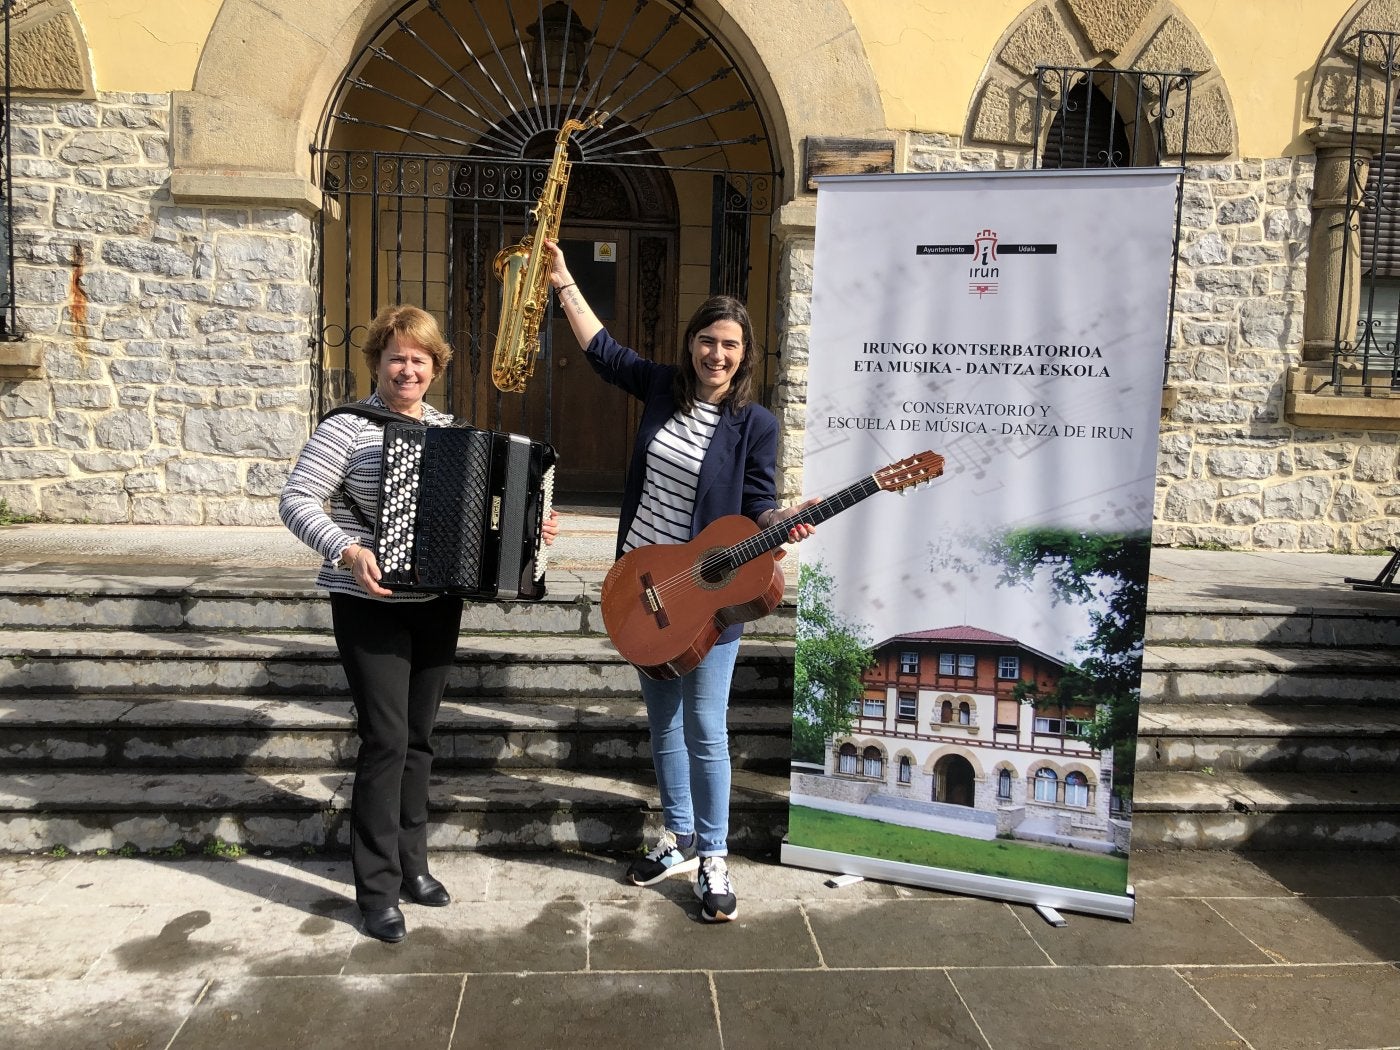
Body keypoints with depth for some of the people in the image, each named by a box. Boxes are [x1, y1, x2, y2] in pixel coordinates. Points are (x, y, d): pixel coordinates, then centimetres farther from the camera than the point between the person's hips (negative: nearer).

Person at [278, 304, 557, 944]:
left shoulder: (449, 430, 9)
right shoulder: (349, 427, -9)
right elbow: (296, 501, -14)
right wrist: (347, 550, -29)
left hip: (438, 603, 6)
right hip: (371, 606, -5)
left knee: (419, 736, 13)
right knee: (386, 739, -6)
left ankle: (412, 865, 28)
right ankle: (377, 888, 8)